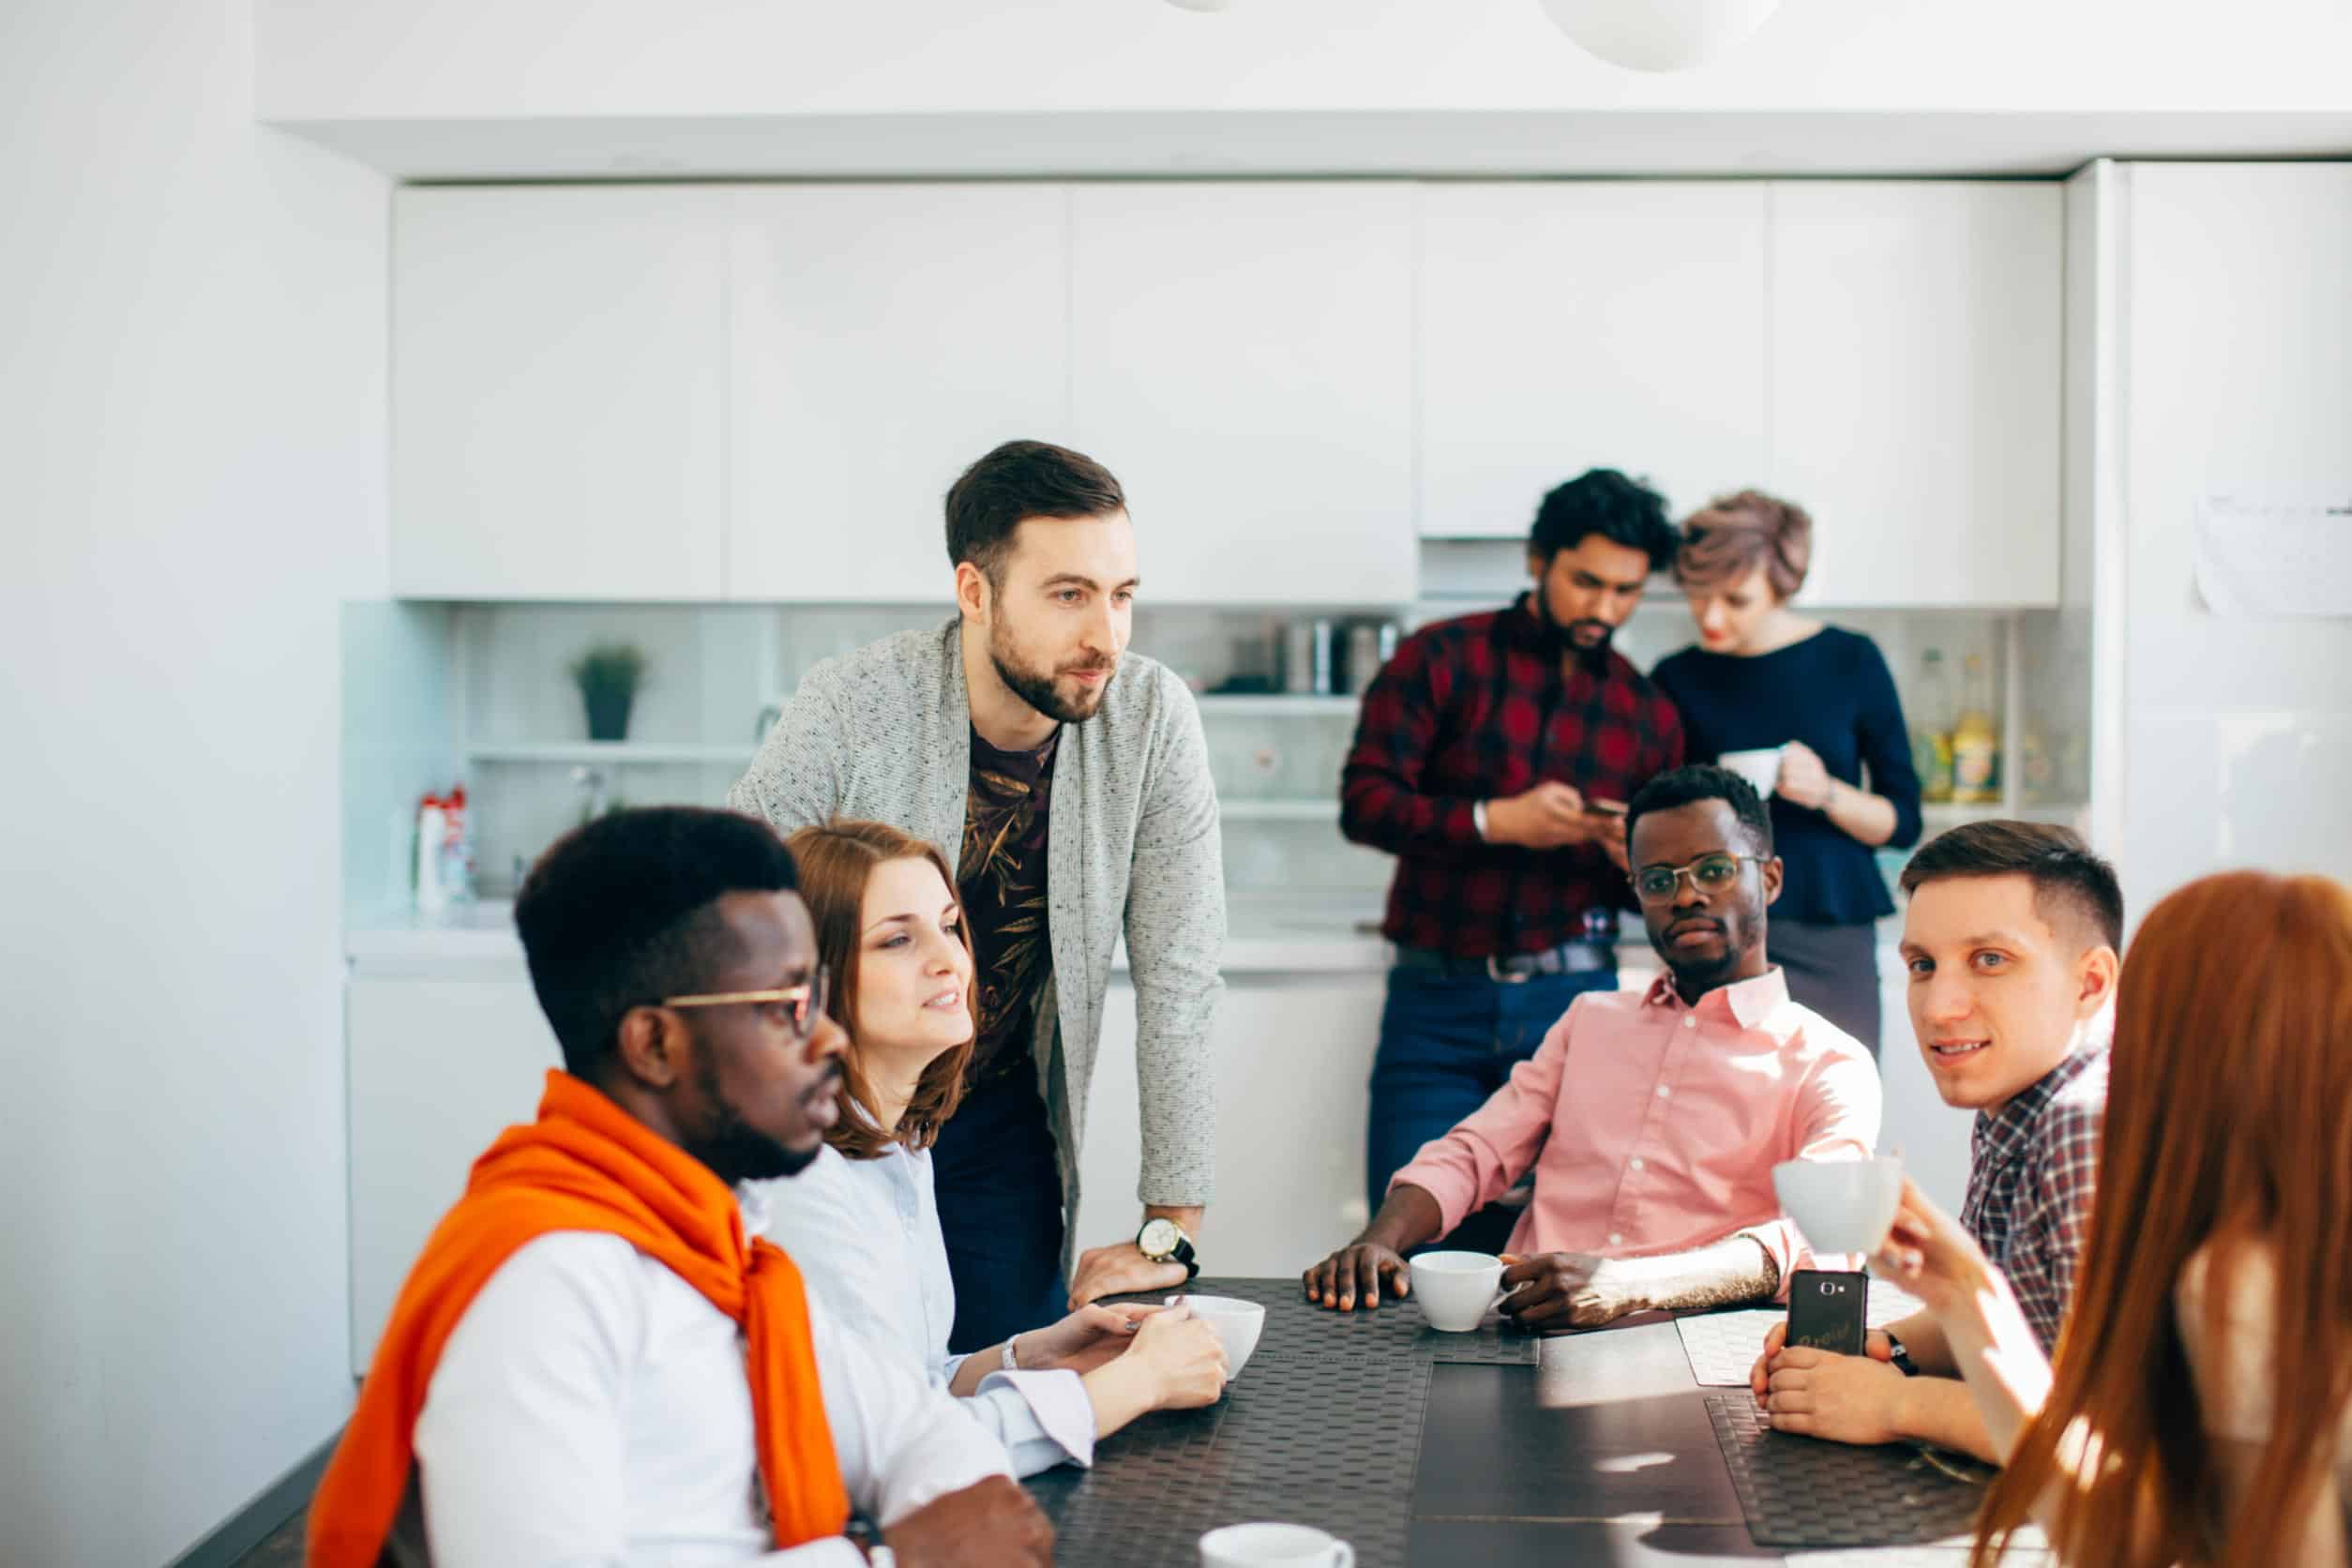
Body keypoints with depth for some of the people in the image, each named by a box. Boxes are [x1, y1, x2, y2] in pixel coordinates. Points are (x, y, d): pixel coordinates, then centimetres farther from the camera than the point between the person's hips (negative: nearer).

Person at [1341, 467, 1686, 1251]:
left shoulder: (1646, 711, 11)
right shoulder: (1444, 659, 1)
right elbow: (1364, 801, -8)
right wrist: (1496, 821, -20)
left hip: (1570, 1005, 2)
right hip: (1437, 1003, -2)